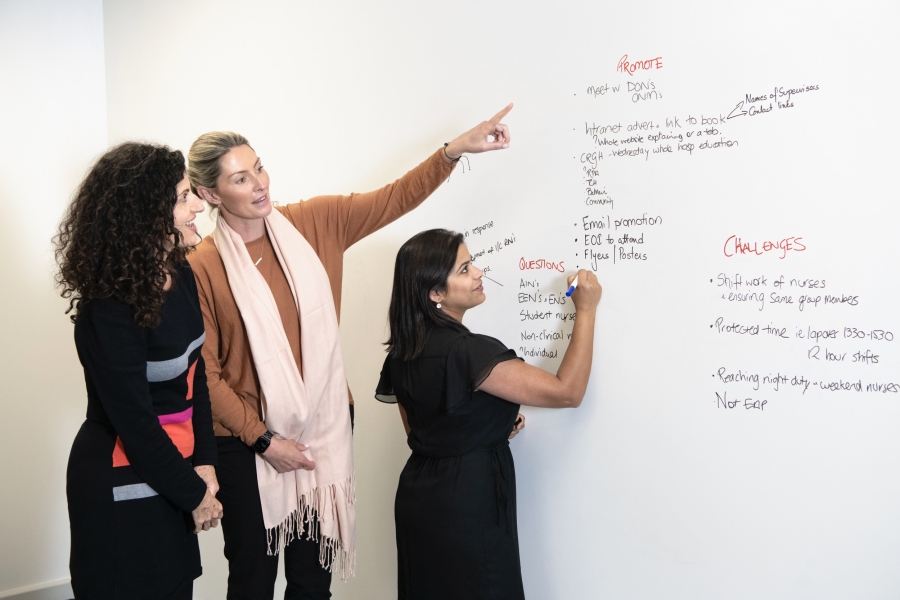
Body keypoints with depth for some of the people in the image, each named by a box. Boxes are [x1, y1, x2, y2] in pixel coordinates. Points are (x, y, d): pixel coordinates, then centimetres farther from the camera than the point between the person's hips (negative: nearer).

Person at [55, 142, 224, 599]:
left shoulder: (180, 278, -1)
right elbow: (134, 423, -20)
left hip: (171, 470, 7)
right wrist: (194, 495, -10)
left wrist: (204, 463, -3)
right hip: (122, 488, -7)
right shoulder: (109, 309, -23)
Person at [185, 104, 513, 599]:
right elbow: (206, 372, -9)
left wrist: (455, 149, -10)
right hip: (248, 443, -3)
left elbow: (394, 199, 0)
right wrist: (263, 439, -10)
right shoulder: (202, 267, -10)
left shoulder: (314, 224, -1)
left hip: (324, 430, 3)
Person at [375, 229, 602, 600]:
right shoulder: (468, 352, -26)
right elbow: (567, 392, -22)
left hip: (419, 496, 8)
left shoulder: (404, 352, 0)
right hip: (469, 507, -8)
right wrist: (586, 311, -14)